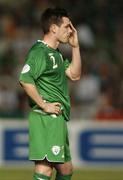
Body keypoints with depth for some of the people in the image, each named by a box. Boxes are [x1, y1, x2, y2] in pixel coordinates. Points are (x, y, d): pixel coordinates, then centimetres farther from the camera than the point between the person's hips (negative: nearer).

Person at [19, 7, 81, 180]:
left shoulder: (56, 54, 21)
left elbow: (74, 74, 19)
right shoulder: (39, 52, -12)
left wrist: (75, 46, 14)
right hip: (46, 119, -10)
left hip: (58, 120, 10)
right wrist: (43, 105, -20)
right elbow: (25, 79, -24)